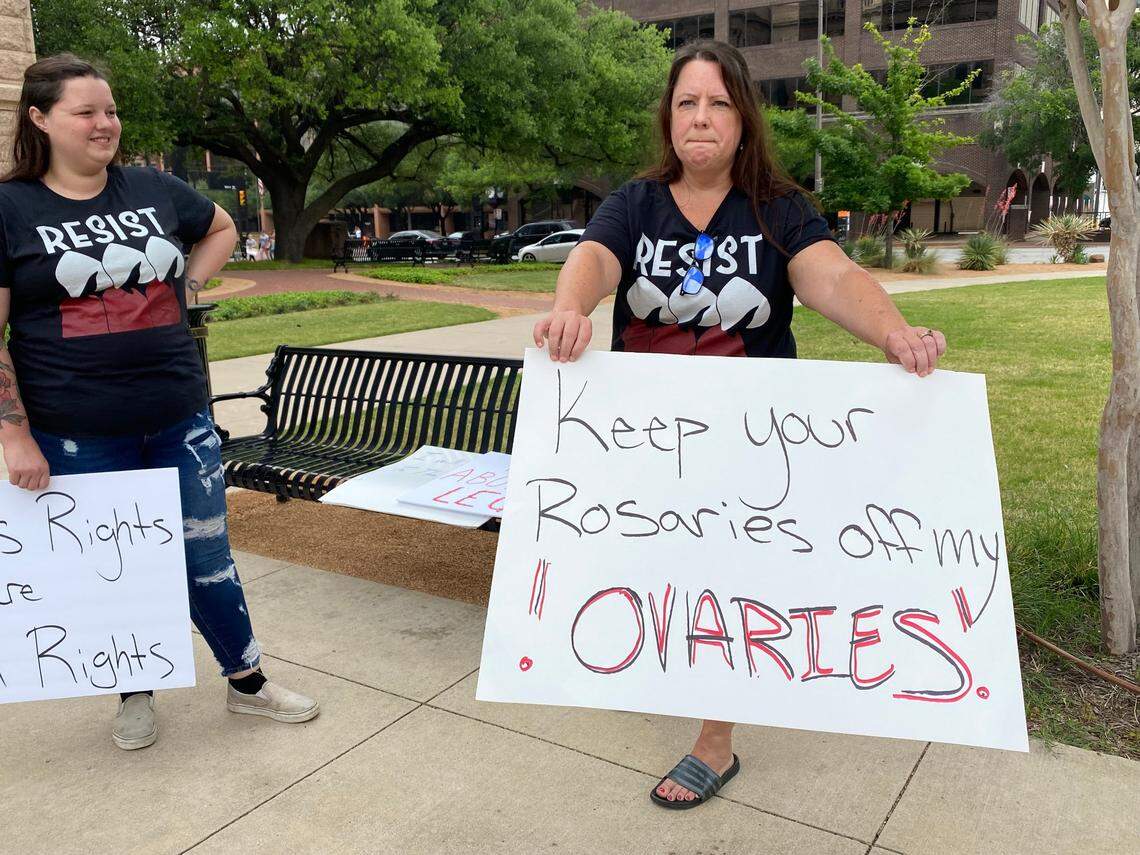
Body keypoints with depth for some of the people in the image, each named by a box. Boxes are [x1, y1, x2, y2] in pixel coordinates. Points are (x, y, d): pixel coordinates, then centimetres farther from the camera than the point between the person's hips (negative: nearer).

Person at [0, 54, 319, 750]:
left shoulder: (154, 189, 5)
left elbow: (222, 229, 25)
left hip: (181, 421, 3)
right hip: (79, 439, -2)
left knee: (207, 553, 10)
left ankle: (248, 683, 25)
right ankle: (136, 694, 33)